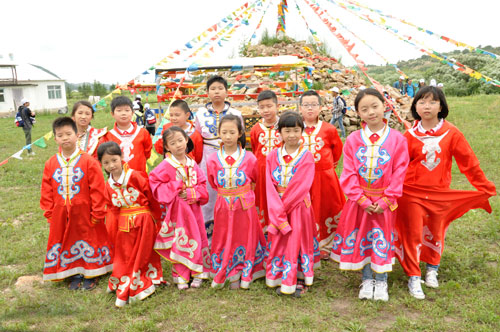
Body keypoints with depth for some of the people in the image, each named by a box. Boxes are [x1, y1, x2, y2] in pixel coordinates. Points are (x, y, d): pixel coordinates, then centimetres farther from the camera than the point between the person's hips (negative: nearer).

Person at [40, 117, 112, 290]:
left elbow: (98, 189, -11)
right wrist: (50, 214, 3)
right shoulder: (51, 164, 0)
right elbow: (46, 192, 6)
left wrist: (97, 213, -11)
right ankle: (74, 275, 32)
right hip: (61, 216, 4)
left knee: (89, 240, 10)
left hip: (85, 214, -3)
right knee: (67, 243, 14)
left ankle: (90, 274, 29)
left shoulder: (88, 161, -12)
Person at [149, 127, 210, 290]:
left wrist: (191, 193, -14)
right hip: (177, 209, -4)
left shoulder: (192, 164, 4)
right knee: (180, 241, 3)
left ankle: (197, 273, 23)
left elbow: (202, 186, 5)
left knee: (196, 239, 9)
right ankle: (181, 276, 16)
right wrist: (175, 189, -16)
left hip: (193, 208, 4)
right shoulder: (166, 166, -9)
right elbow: (155, 182, -12)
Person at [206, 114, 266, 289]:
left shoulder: (249, 158, -7)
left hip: (245, 206, -1)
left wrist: (242, 192, 7)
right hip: (223, 207, 1)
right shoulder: (213, 159, -3)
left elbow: (255, 180, 9)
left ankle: (245, 275, 24)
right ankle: (231, 275, 23)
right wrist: (226, 193, 7)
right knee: (225, 240, 7)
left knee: (245, 239, 8)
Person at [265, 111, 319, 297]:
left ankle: (298, 280, 19)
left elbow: (301, 187, -13)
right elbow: (270, 186, -5)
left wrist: (284, 205, -14)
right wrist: (278, 211, -15)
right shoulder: (272, 156, 1)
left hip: (299, 207, -2)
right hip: (278, 207, 3)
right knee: (278, 242, 8)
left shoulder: (306, 157, -7)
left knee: (298, 241, 4)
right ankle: (281, 279, 23)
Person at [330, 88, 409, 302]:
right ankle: (367, 280, 26)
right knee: (360, 237, 9)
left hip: (384, 200, -1)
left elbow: (399, 172, -6)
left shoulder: (397, 139, -5)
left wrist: (385, 200, -11)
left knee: (382, 237, 7)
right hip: (359, 200, 2)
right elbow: (349, 173, -4)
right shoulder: (353, 140, -2)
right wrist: (362, 199, -11)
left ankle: (381, 281, 23)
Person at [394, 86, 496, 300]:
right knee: (413, 234, 2)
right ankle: (413, 277, 15)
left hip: (441, 194, 1)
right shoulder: (410, 136, -6)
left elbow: (468, 161, 1)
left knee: (435, 232, 16)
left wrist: (483, 186, 6)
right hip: (413, 193, -1)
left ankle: (432, 270, 38)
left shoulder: (451, 133, -5)